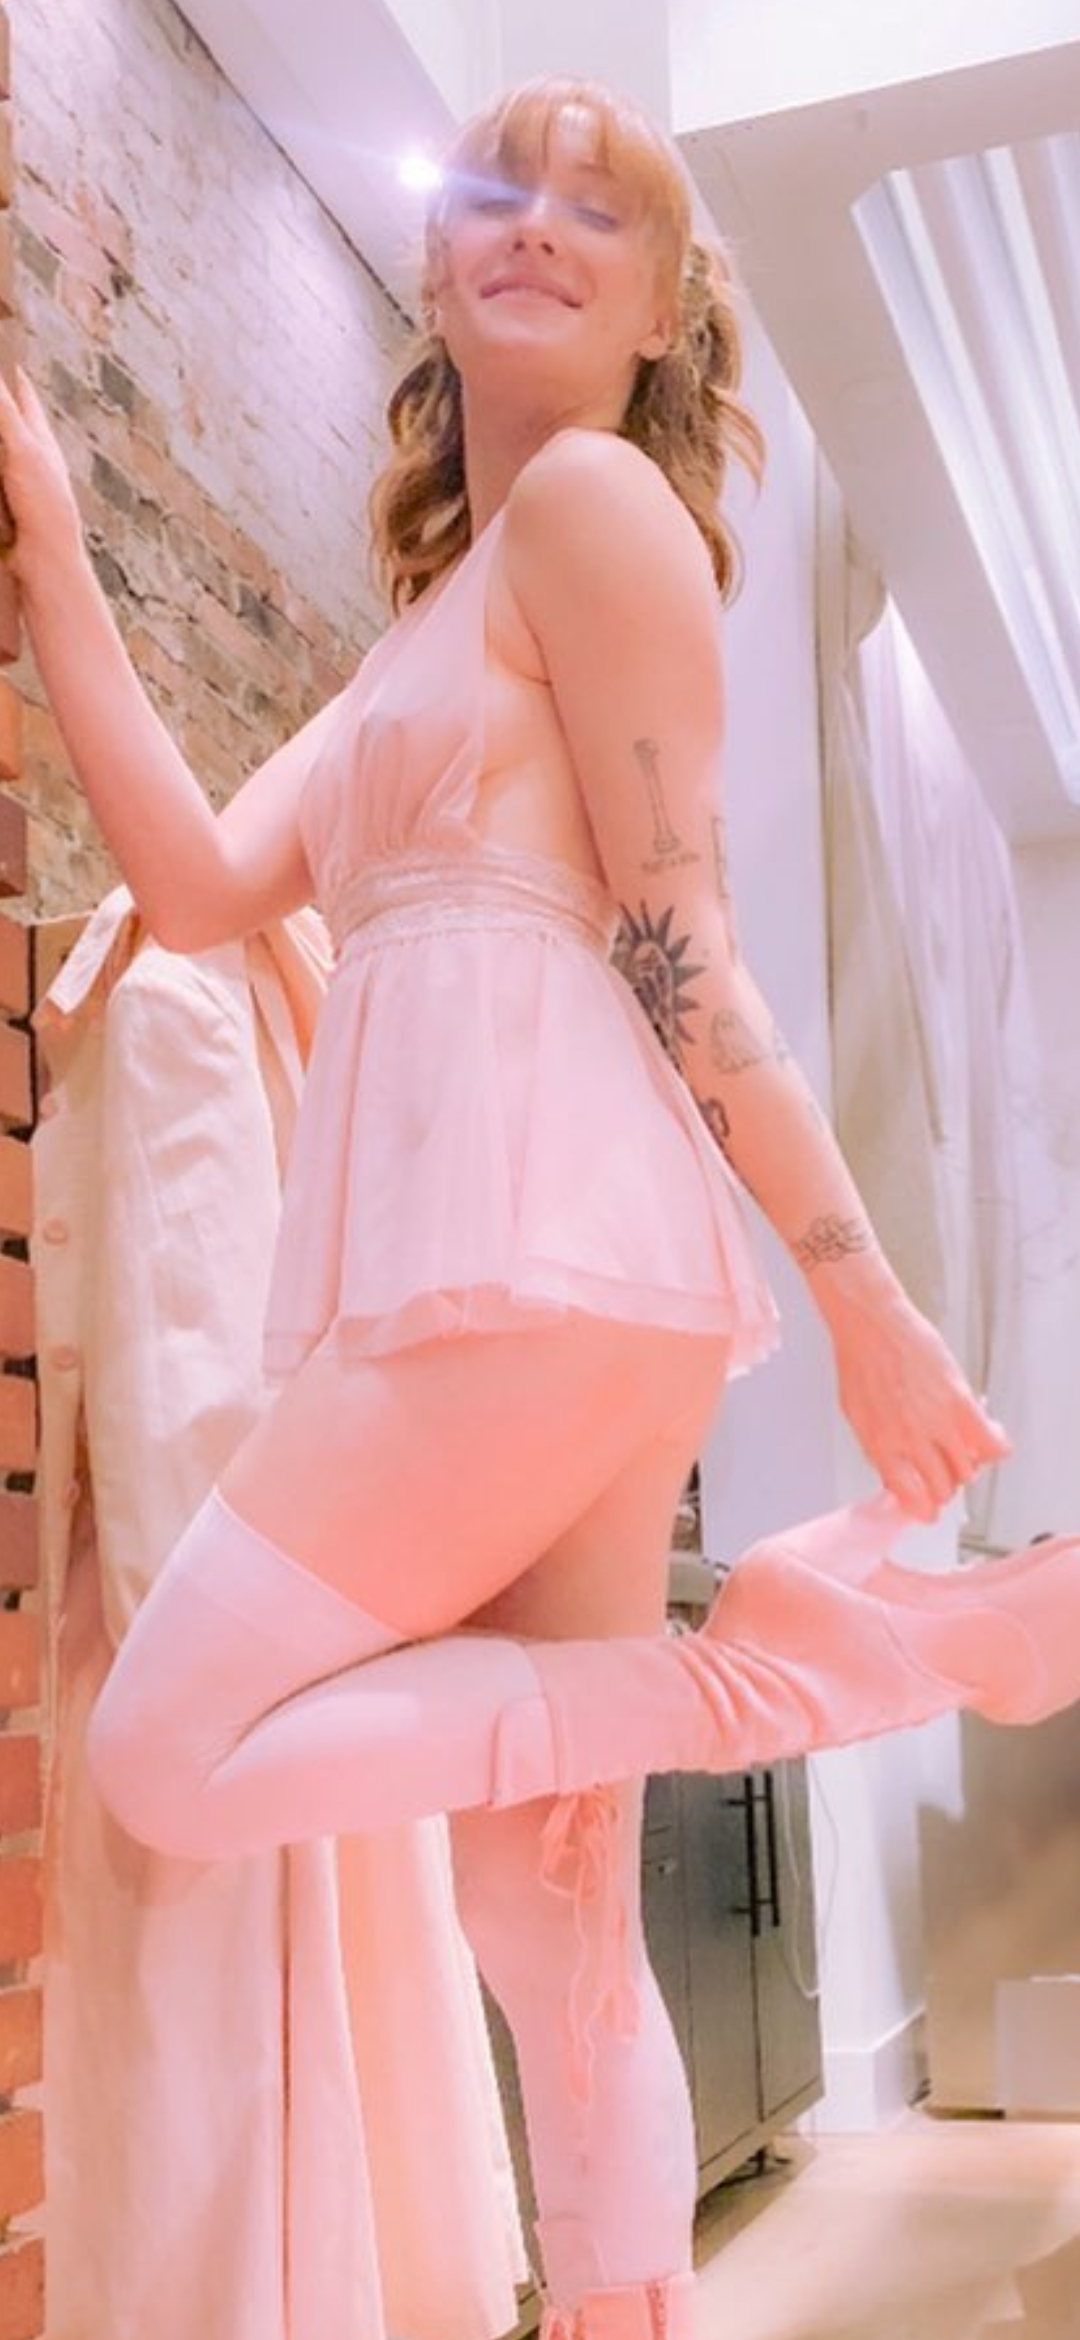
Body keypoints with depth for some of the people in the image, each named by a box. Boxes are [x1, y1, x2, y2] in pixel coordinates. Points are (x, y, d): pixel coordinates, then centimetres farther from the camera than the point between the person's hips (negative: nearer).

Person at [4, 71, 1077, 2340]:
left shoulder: (593, 496, 3)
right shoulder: (429, 630, 27)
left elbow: (680, 939, -6)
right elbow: (205, 882, 12)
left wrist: (858, 1283, -10)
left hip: (537, 1239, -9)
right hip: (469, 1271, 9)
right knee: (553, 1931, 7)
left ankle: (830, 1644, -7)